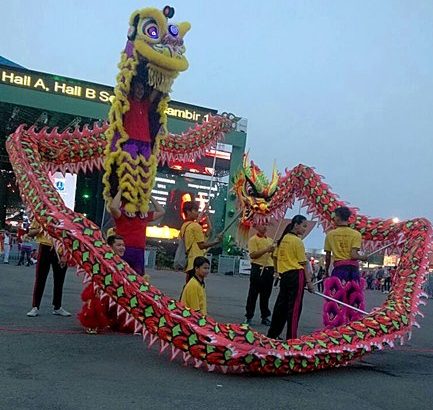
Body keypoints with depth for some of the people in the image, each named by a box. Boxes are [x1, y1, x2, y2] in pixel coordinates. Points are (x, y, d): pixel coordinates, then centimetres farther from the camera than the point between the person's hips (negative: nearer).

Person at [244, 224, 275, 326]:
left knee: (266, 294, 11)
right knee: (253, 294, -1)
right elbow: (252, 255, -15)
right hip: (258, 268, -6)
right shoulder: (253, 239, -4)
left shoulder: (270, 240, 16)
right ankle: (249, 317, 6)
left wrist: (273, 251, 0)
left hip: (269, 269, 6)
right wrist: (266, 250, -20)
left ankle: (265, 317, 19)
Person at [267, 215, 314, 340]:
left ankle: (272, 334, 22)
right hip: (296, 276, -8)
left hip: (284, 275, 8)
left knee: (281, 305, 15)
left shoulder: (283, 239, 12)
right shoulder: (297, 241, -10)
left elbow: (276, 257, 16)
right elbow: (303, 264, -10)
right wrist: (309, 281, -7)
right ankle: (291, 338, 1)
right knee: (294, 308, -2)